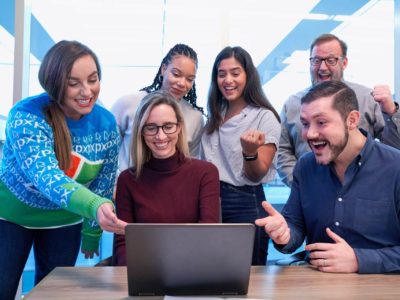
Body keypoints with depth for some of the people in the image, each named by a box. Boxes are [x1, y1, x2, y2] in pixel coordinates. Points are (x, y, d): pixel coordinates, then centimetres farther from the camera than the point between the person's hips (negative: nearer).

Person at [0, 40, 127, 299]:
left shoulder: (107, 123, -14)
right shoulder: (26, 117, -28)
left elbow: (104, 186, -2)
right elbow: (47, 178, -42)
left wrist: (92, 233, 3)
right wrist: (95, 207, -58)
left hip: (64, 222, 4)